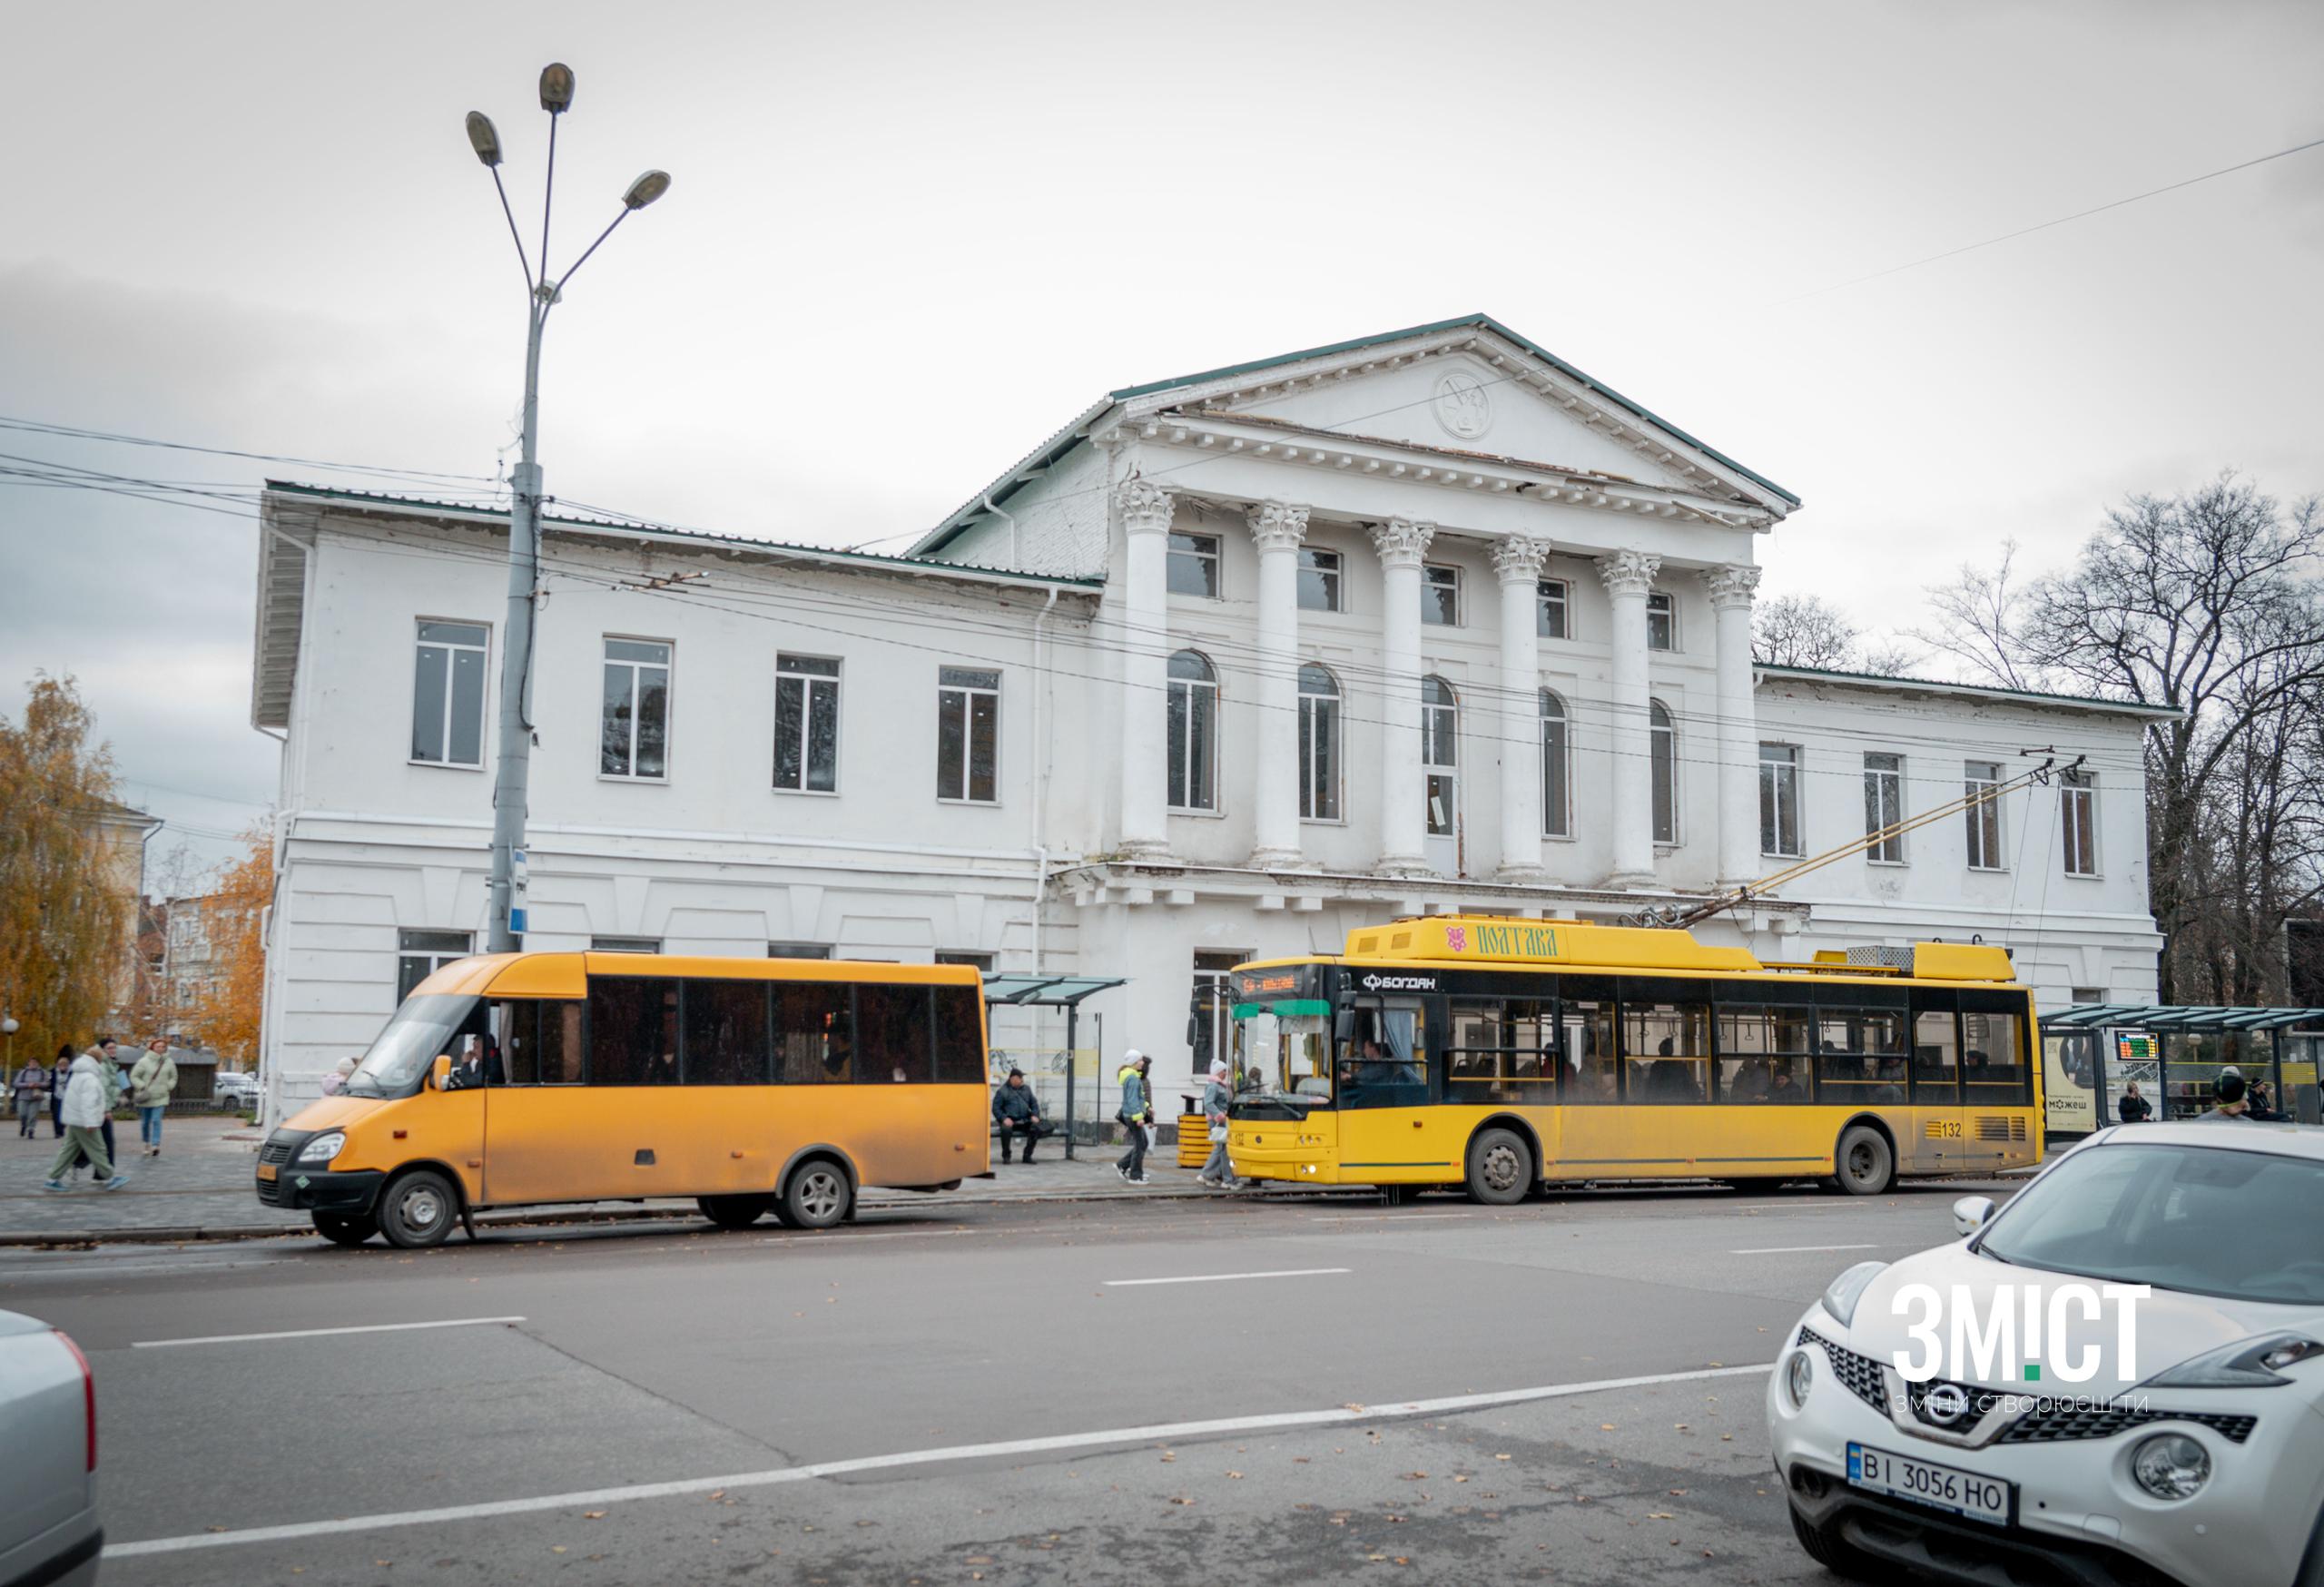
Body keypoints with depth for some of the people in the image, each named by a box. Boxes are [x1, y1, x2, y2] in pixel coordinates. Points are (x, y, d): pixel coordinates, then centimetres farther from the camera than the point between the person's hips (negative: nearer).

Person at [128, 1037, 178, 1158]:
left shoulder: (169, 1062, 1)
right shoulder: (144, 1061, -8)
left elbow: (173, 1078, 14)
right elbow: (134, 1076, -3)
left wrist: (168, 1087, -1)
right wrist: (142, 1087, -13)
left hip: (160, 1098, 0)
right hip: (145, 1097, 0)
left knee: (156, 1120, -12)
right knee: (145, 1122, 11)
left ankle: (155, 1145, -14)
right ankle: (147, 1143, 29)